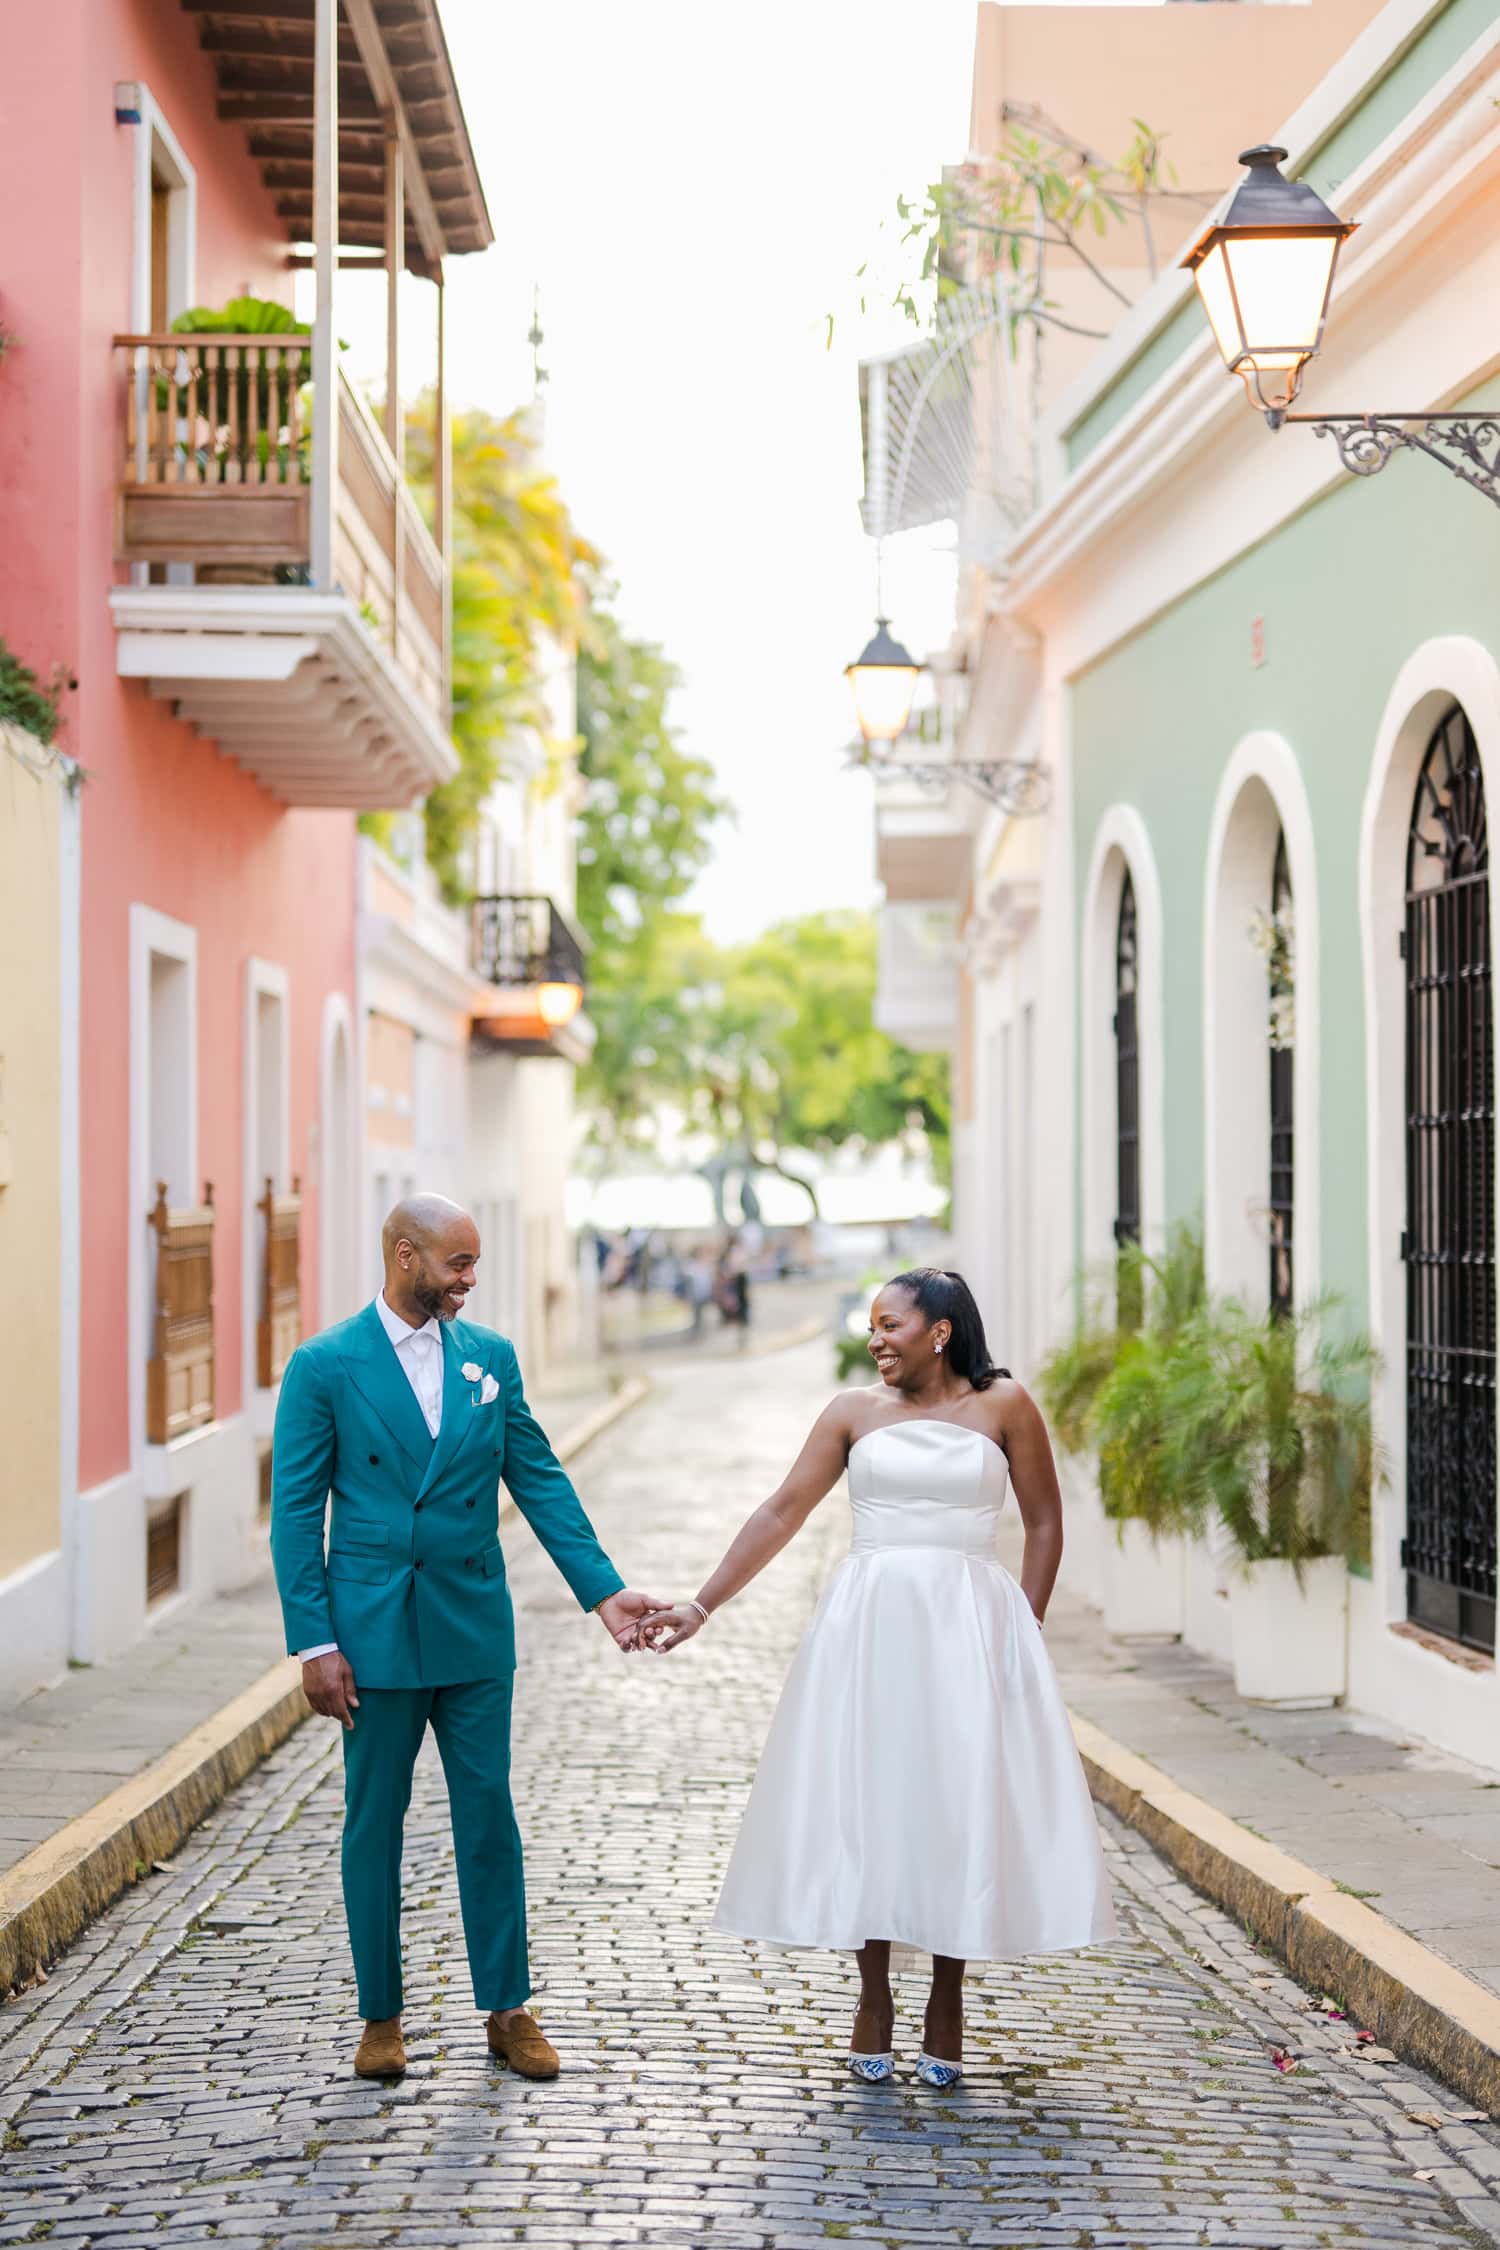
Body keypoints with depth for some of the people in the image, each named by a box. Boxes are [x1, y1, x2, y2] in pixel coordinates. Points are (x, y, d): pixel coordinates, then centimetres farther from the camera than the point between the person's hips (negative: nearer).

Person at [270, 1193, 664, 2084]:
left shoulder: (491, 1358, 5)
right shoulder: (324, 1366, -6)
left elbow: (540, 1478, 8)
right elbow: (296, 1510, -5)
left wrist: (603, 1588, 0)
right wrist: (313, 1643, -11)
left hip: (474, 1625, 3)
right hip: (372, 1631, -3)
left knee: (489, 1815, 6)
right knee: (375, 1822, 7)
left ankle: (508, 2009, 15)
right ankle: (382, 2015, 19)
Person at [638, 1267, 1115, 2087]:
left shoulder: (1002, 1405, 2)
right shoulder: (854, 1412, 7)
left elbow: (1044, 1524, 6)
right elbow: (781, 1513, 5)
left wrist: (1025, 1632, -2)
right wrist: (700, 1606, -1)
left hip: (970, 1623, -1)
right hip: (869, 1623, 2)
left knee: (963, 1804, -1)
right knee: (864, 1803, 2)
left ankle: (946, 2004, 12)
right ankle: (873, 2000, 13)